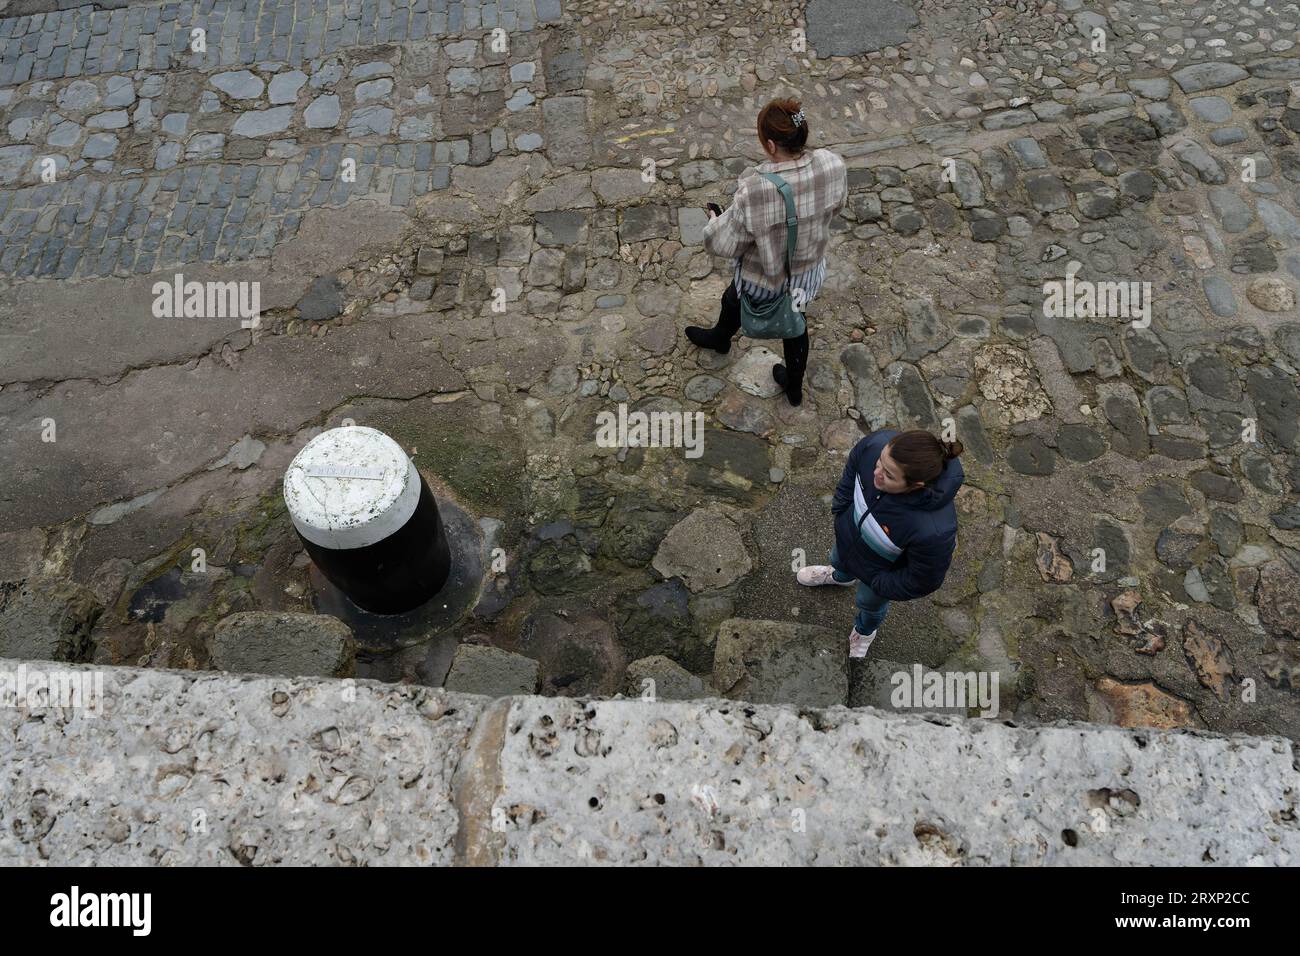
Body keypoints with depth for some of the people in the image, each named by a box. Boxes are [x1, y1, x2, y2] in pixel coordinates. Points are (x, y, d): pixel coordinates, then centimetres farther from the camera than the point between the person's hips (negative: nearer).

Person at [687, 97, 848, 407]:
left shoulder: (755, 191, -39)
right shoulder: (832, 166, -23)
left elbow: (723, 244, -26)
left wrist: (714, 223, -4)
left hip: (765, 280, -4)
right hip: (810, 272, 4)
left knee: (733, 303, 31)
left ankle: (720, 338, 67)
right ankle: (794, 387, 53)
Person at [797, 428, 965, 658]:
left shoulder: (933, 531, -48)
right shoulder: (877, 445, -38)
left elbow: (922, 582, -26)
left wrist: (877, 582, -13)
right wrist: (840, 513, -4)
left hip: (879, 570, -3)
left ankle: (864, 632, 68)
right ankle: (840, 576, 76)